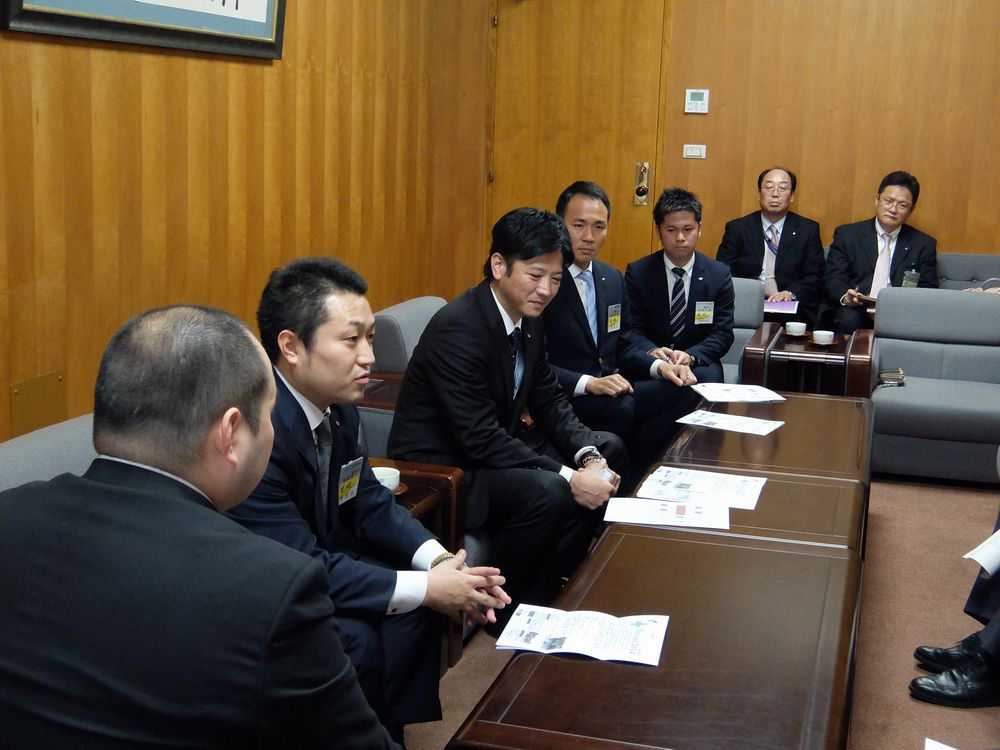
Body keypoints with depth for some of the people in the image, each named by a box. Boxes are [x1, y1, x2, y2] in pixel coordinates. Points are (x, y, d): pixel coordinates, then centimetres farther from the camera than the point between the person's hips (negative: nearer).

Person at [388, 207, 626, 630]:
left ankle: (553, 587, 14)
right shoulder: (457, 328, -27)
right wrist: (568, 478, -29)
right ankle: (515, 611, -6)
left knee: (608, 449, 8)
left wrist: (588, 456, -12)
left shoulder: (527, 320, 1)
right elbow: (480, 438, -29)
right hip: (438, 468, -10)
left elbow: (549, 402, 7)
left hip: (492, 446, 10)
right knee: (546, 493, -32)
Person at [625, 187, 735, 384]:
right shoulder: (637, 272, 1)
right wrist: (651, 351, -24)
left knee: (708, 377, -33)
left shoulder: (719, 275, 2)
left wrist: (690, 356, -20)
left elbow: (723, 333, 0)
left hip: (699, 362, 2)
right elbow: (632, 330, 0)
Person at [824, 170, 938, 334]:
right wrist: (845, 296, -19)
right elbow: (833, 280, 5)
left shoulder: (924, 245, 15)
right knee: (849, 319, -36)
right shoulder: (847, 235, 12)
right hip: (854, 310, -1)